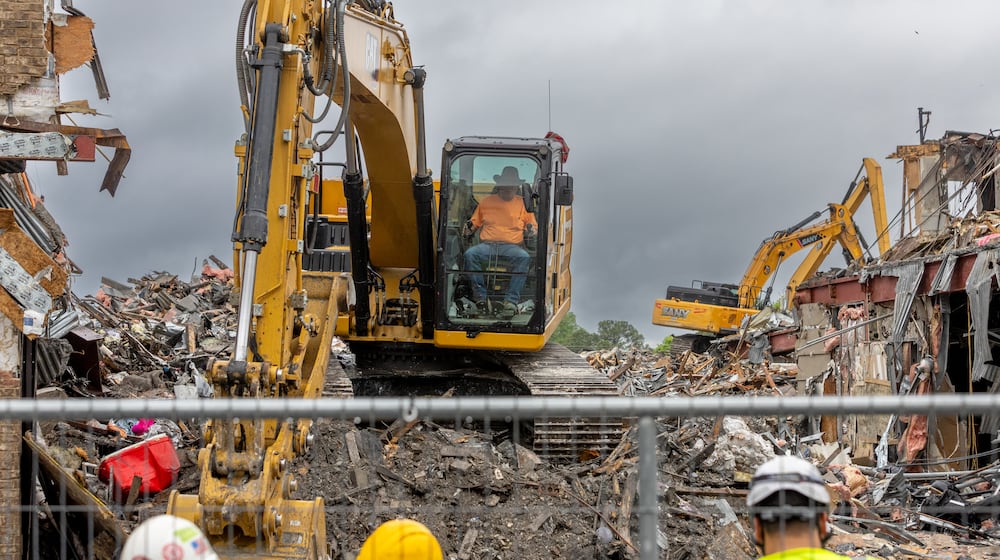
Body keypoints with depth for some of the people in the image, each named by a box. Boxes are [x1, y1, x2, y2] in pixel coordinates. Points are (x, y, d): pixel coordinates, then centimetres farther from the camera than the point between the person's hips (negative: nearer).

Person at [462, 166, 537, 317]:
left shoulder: (523, 203, 17)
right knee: (470, 254, -32)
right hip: (487, 245, 1)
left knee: (524, 258, -36)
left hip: (512, 246, -1)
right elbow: (475, 222, 25)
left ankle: (511, 300, -39)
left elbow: (533, 226, 19)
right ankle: (480, 296, -31)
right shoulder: (486, 202, 20)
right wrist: (469, 228, 2)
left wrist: (530, 230, -5)